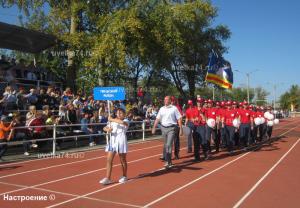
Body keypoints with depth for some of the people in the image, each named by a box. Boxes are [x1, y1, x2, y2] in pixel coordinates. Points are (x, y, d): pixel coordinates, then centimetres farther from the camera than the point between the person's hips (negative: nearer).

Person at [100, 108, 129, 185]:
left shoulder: (126, 121, -4)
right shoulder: (113, 122, 13)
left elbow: (122, 122, -28)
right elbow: (105, 128, 9)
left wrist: (112, 119, -18)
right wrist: (107, 129, -15)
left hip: (121, 141, -4)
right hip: (112, 141, 5)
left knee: (123, 160, 9)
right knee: (109, 160, -3)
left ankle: (124, 176, 26)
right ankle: (107, 178, 0)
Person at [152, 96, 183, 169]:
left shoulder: (174, 108, -3)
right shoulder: (161, 109, 10)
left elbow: (179, 119, -4)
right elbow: (157, 119, 11)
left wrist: (181, 129, -9)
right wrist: (154, 128, 5)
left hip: (171, 128, -5)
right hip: (163, 128, 5)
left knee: (169, 145, -14)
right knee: (166, 145, 13)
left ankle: (168, 162, -11)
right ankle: (166, 158, 27)